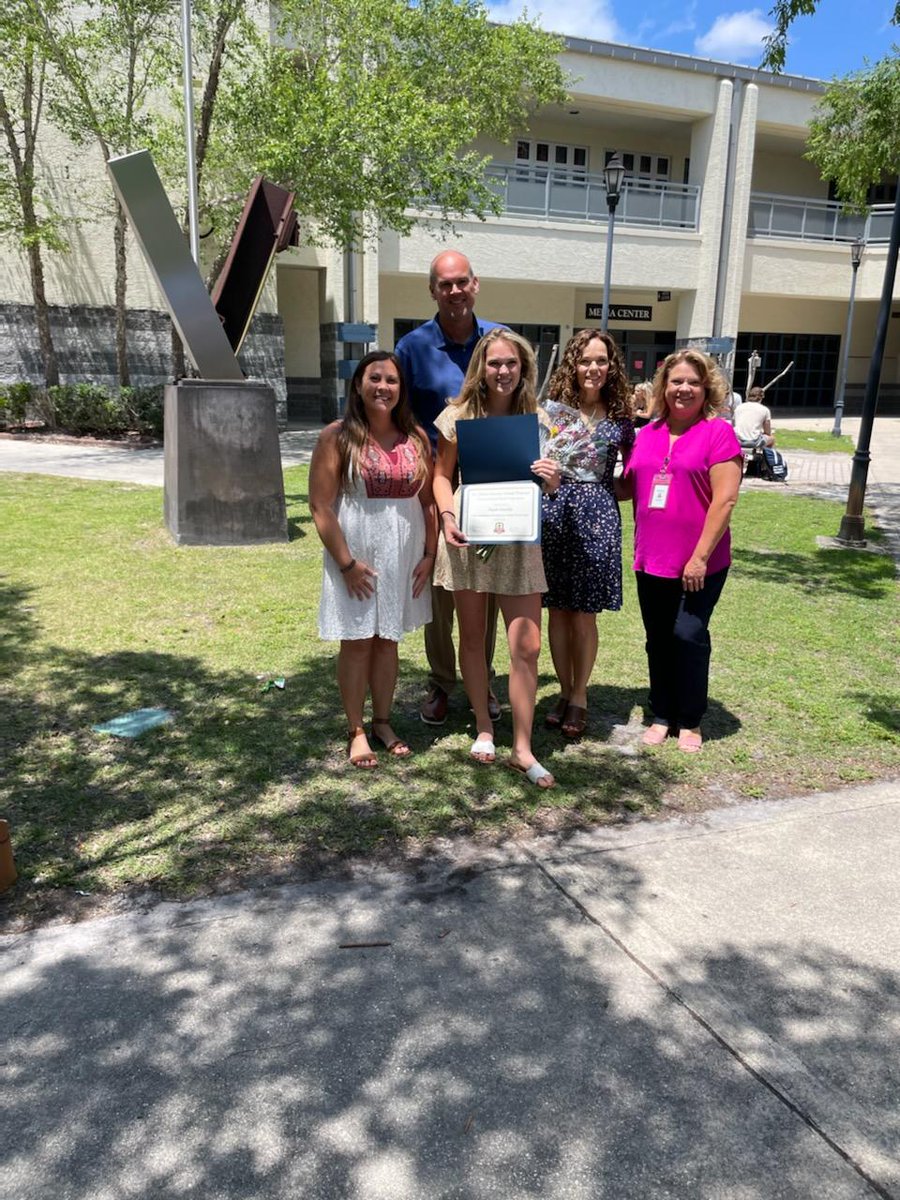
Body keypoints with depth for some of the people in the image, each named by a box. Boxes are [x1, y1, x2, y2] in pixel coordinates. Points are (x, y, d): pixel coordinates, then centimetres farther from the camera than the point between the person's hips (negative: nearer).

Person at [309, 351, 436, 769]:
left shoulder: (416, 438, 5)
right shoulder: (337, 437, -7)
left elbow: (428, 501, 7)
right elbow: (321, 506, -11)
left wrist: (429, 554, 0)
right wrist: (346, 562, -15)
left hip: (404, 556, 4)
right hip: (356, 555, -3)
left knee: (388, 639, 14)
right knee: (357, 642, 6)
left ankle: (383, 722, 28)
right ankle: (356, 730, 20)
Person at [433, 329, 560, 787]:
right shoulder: (459, 415, 0)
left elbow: (547, 481, 9)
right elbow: (441, 475, 5)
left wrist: (552, 480, -15)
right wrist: (447, 516, -13)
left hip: (517, 539, 0)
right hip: (467, 536, 0)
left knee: (526, 646, -4)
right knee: (472, 638, 11)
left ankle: (522, 749, 8)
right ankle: (483, 727, 30)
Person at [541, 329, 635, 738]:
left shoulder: (620, 417, 8)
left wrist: (611, 495, 2)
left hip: (598, 515, 0)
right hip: (555, 510, 0)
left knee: (584, 612, 2)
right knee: (557, 609, 6)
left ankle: (579, 697, 16)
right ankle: (565, 691, 20)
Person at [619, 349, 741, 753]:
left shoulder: (718, 433, -6)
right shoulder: (647, 434, 9)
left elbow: (725, 499, -12)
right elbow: (628, 486, 17)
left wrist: (700, 557, -16)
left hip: (699, 564, -5)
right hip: (651, 561, 5)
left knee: (689, 636, 0)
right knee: (658, 640, 11)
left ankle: (690, 721, 18)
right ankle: (661, 715, 26)